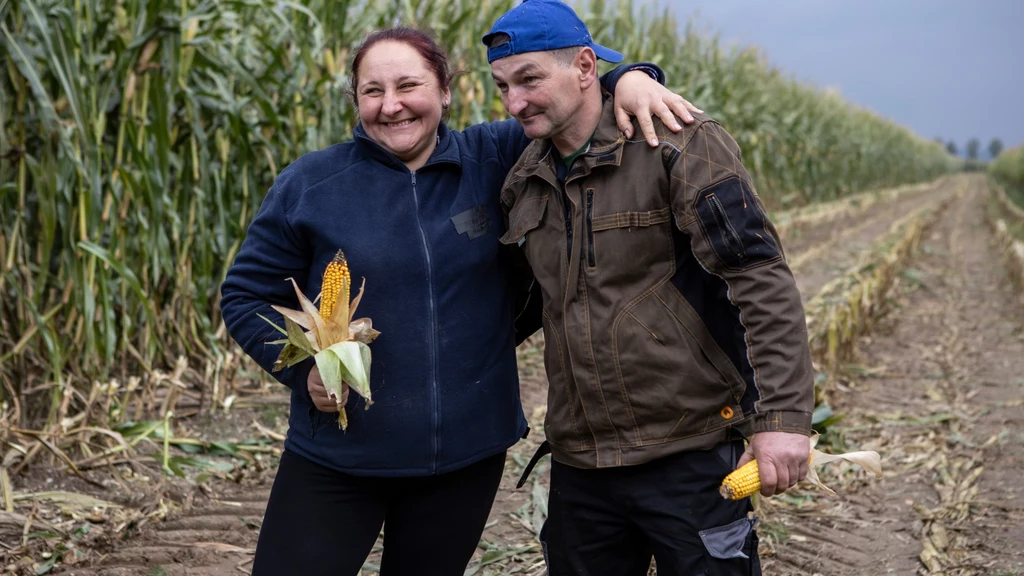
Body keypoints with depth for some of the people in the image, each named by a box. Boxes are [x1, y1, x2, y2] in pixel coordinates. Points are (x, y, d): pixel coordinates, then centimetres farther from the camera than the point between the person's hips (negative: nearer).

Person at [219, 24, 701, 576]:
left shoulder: (491, 160, 0)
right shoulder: (309, 183, -5)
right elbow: (245, 296, 2)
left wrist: (626, 78, -16)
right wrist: (304, 368, -14)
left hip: (469, 455, 2)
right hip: (335, 461, -1)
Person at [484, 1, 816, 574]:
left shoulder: (680, 144, -11)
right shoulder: (524, 183, 9)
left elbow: (760, 278, -17)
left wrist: (782, 414, -22)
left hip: (690, 456, -6)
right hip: (578, 462, 6)